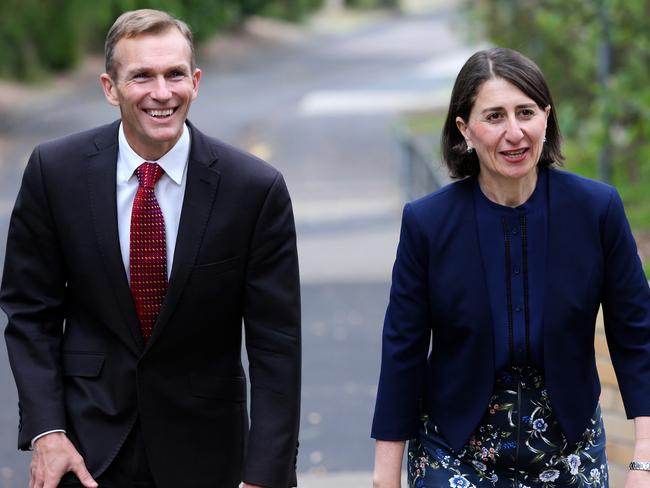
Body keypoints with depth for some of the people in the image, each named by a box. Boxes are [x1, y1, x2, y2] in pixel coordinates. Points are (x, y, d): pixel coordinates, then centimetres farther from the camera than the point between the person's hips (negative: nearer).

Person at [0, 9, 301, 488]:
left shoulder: (255, 188, -13)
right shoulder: (55, 170, -8)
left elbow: (274, 342, -11)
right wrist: (45, 430, -10)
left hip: (201, 449, 0)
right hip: (90, 439, 0)